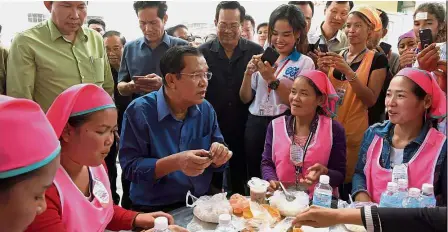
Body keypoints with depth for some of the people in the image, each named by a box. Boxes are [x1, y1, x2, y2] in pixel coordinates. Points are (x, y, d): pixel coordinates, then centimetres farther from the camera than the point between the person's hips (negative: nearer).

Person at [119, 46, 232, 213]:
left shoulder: (206, 109, 3)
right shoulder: (139, 111, -13)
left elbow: (216, 163, 7)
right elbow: (130, 167, -16)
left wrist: (218, 156, -16)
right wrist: (175, 162, -28)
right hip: (154, 210, -5)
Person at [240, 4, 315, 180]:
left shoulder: (305, 63, -2)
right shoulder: (263, 59, 7)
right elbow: (245, 99, 8)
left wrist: (272, 79, -20)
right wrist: (248, 74, -9)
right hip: (255, 125, 4)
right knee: (254, 177, 13)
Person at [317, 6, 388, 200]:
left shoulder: (377, 59, -3)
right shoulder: (335, 56, 10)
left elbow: (371, 100, -11)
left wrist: (348, 72, -22)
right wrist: (322, 71, -7)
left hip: (354, 133, -4)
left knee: (349, 183, 4)